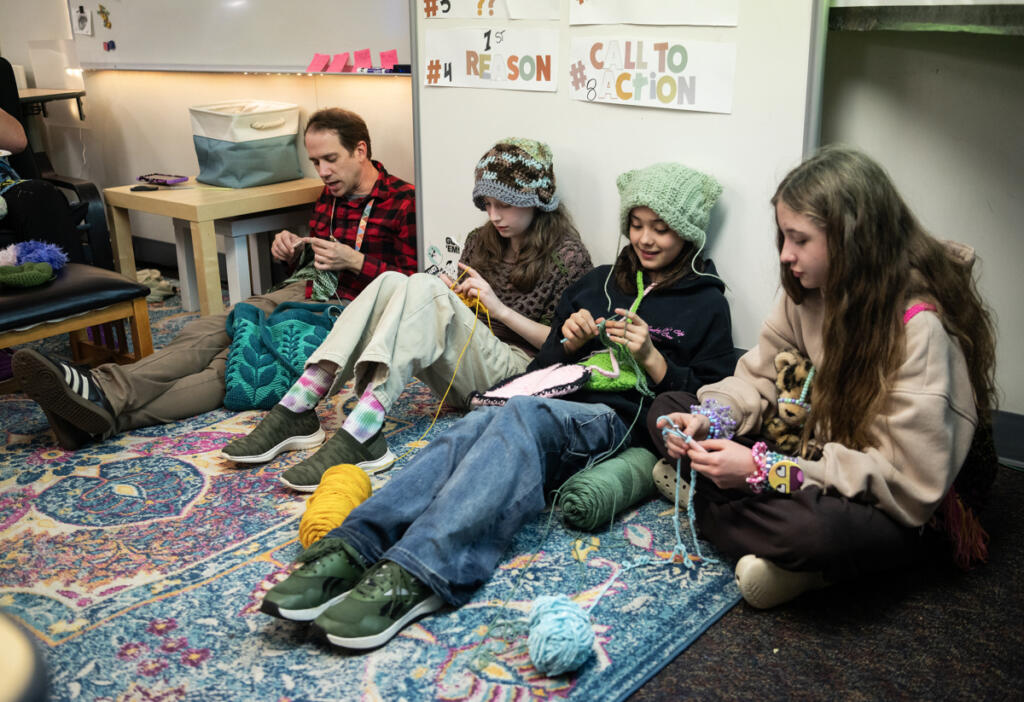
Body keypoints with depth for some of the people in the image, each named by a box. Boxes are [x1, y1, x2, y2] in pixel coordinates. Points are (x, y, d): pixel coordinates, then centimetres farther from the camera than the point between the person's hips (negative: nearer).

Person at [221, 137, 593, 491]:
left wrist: (500, 309, -13)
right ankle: (294, 412, -29)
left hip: (514, 369, -6)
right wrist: (451, 300, 0)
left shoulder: (568, 256, -2)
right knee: (391, 281, -19)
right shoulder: (481, 240, 17)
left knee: (423, 286, -28)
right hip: (459, 371, 6)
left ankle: (357, 436, -45)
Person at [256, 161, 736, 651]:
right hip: (558, 403, 5)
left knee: (524, 415, -38)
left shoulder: (706, 304, 13)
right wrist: (569, 344, 5)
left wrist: (651, 358, -7)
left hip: (617, 419, -5)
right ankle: (350, 549, -48)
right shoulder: (599, 282, 25)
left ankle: (413, 575, -54)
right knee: (473, 427, -30)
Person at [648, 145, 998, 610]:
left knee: (812, 528, -43)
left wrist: (764, 469, -29)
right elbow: (760, 374, 7)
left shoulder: (921, 325, -26)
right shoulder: (811, 291, -3)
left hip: (904, 512, -7)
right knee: (668, 411, -3)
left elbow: (909, 483, -27)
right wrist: (707, 419, -15)